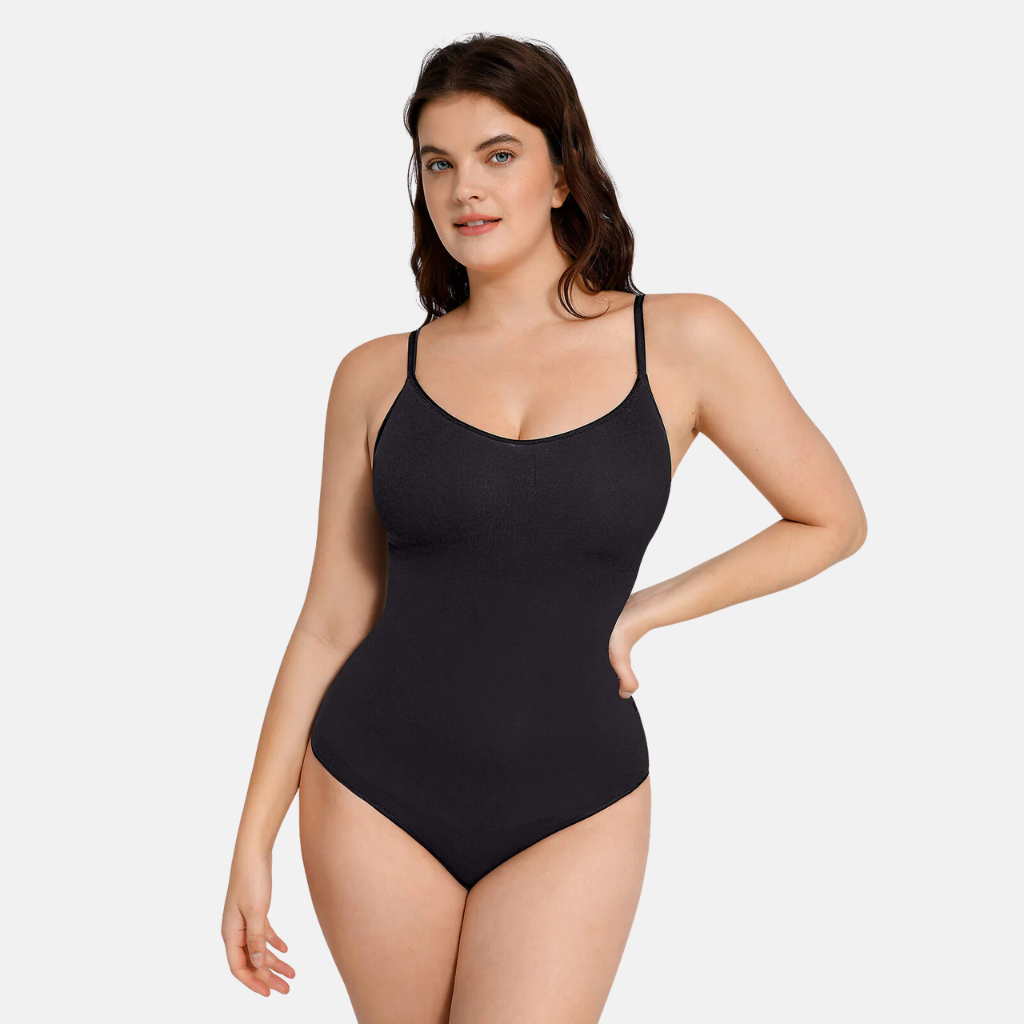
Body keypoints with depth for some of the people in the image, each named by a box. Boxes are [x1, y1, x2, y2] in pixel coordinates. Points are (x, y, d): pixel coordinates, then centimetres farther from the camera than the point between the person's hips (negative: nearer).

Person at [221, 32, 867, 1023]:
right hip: (375, 796, 2)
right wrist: (253, 843, 3)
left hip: (573, 811, -1)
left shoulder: (685, 342, -3)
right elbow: (331, 623, 3)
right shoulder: (377, 376, 0)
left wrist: (647, 610, -1)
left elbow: (831, 520, 7)